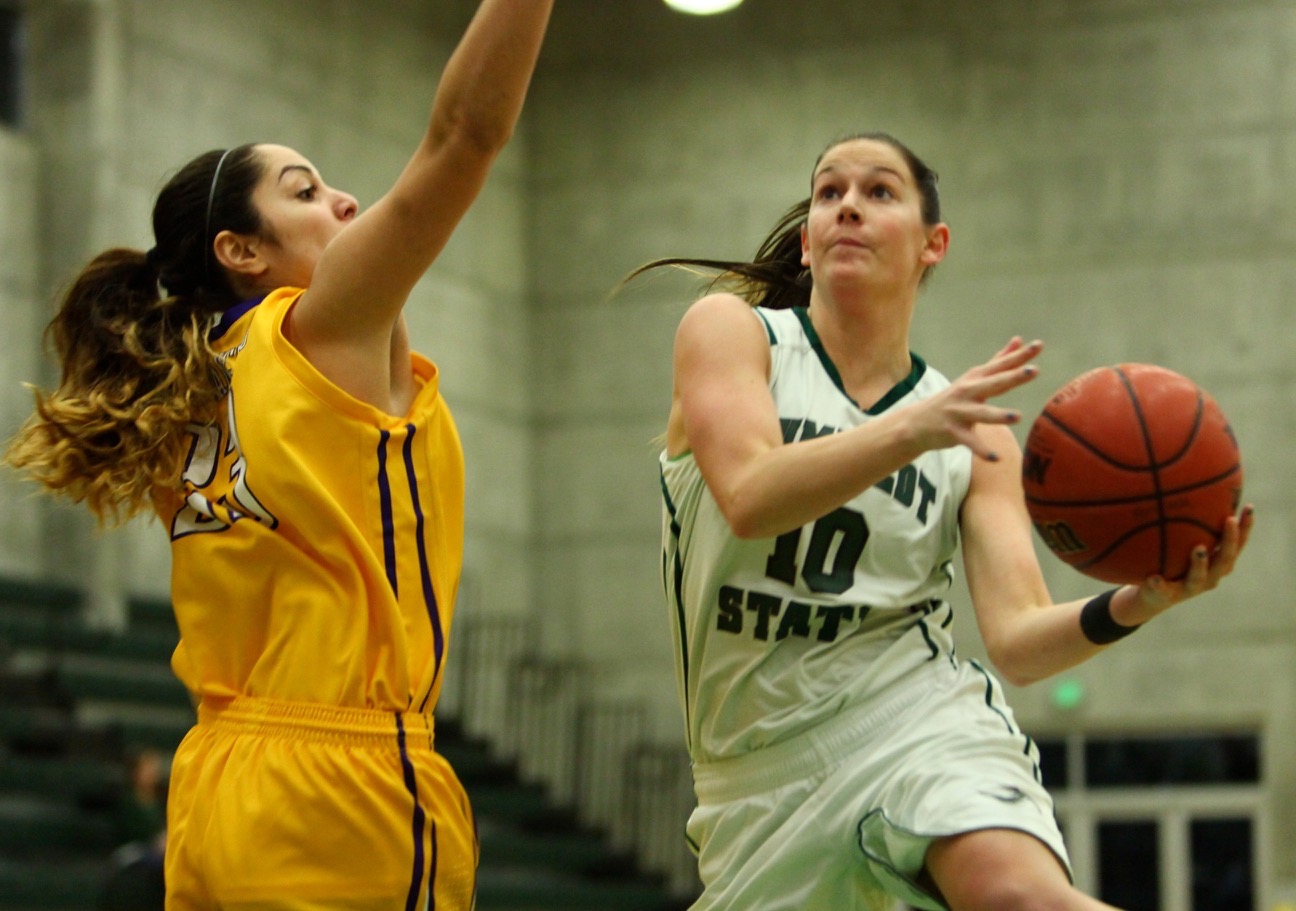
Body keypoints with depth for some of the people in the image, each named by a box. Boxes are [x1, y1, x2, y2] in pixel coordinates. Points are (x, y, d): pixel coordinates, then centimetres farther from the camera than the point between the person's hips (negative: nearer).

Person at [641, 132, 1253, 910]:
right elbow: (748, 499, -18)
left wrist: (1133, 604, -22)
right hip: (765, 759, 1)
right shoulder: (728, 329, 2)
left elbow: (1017, 639, -2)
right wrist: (911, 429, -32)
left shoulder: (977, 433, 8)